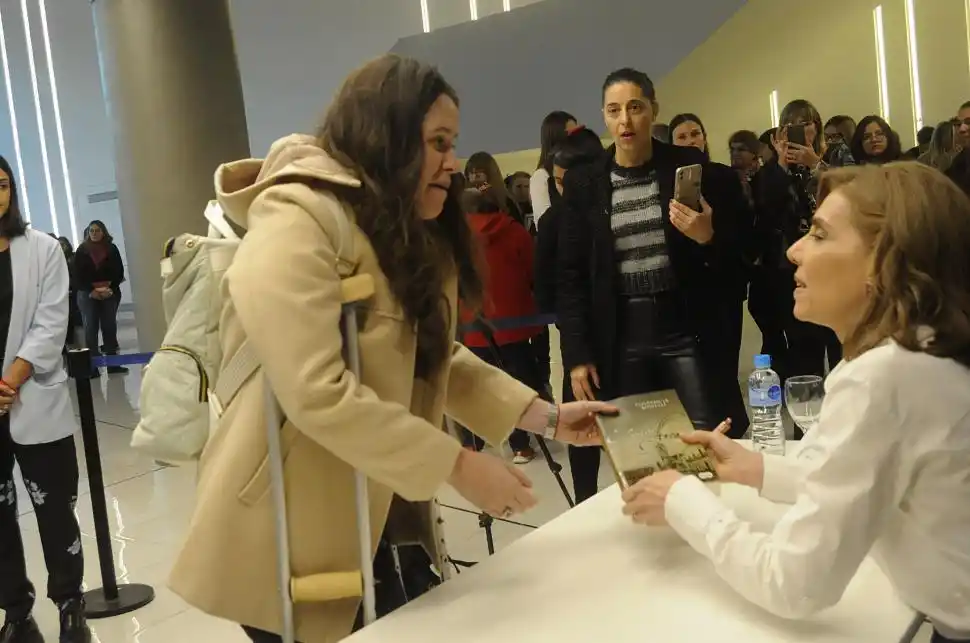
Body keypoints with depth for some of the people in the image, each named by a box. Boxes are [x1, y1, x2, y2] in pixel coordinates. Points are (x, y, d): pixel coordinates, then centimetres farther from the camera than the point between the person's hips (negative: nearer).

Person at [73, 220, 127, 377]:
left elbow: (119, 271, 3)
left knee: (110, 327, 4)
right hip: (88, 294, -1)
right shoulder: (82, 250, 4)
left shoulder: (112, 249, 6)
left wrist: (110, 288, -11)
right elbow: (78, 274, -2)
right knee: (91, 328, -3)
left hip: (110, 293, 1)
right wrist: (91, 291, -13)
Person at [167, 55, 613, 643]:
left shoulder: (413, 238, 12)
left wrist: (545, 415, -1)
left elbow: (435, 360, 8)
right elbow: (319, 395, -29)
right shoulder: (295, 223, -20)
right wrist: (459, 466, -24)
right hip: (291, 538, -8)